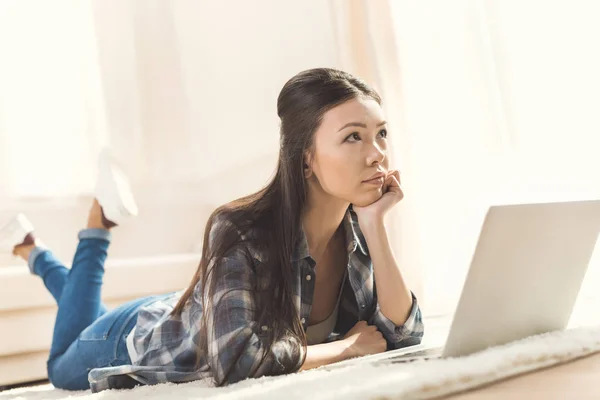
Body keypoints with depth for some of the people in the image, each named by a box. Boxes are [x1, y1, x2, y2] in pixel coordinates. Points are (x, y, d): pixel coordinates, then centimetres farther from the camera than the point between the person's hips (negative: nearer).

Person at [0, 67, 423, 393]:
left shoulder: (354, 228, -24)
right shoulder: (242, 231, -43)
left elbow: (404, 333, -25)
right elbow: (239, 359, -52)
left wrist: (375, 224, -37)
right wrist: (346, 346, -38)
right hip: (141, 338, -5)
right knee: (65, 366, 31)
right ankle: (98, 226, 36)